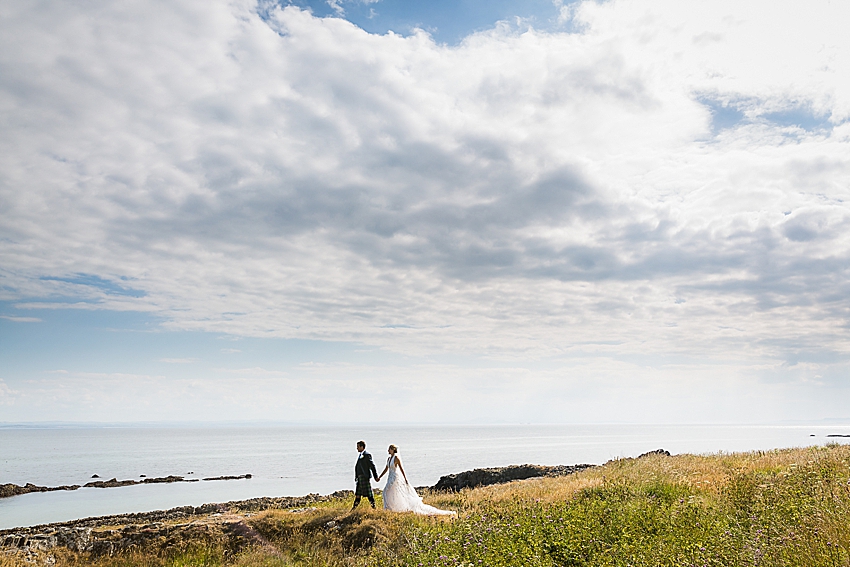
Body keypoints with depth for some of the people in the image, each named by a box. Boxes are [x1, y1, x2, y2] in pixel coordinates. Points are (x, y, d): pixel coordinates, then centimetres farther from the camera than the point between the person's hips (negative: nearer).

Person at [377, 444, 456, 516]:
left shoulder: (396, 458, -15)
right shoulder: (389, 459, 12)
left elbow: (401, 469, -19)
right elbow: (386, 469, 21)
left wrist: (406, 480, -23)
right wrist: (379, 477, 19)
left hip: (396, 478, -9)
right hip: (391, 479, 9)